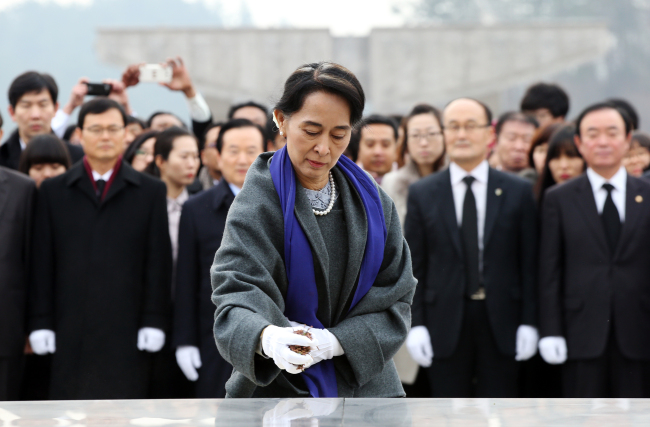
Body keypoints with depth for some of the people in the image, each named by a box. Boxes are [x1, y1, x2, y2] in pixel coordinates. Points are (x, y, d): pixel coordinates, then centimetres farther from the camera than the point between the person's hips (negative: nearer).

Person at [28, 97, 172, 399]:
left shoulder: (151, 191, 10)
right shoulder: (53, 191, 11)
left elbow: (158, 262, 6)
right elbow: (43, 262, 7)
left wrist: (154, 322, -2)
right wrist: (40, 323, 0)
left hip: (126, 333, -1)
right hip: (70, 333, 1)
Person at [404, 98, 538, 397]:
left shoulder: (518, 192, 5)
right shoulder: (422, 193, 6)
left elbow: (529, 263, 3)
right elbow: (413, 265, 4)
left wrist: (529, 322, -4)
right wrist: (415, 324, -4)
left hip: (501, 325, 0)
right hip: (445, 326, 0)